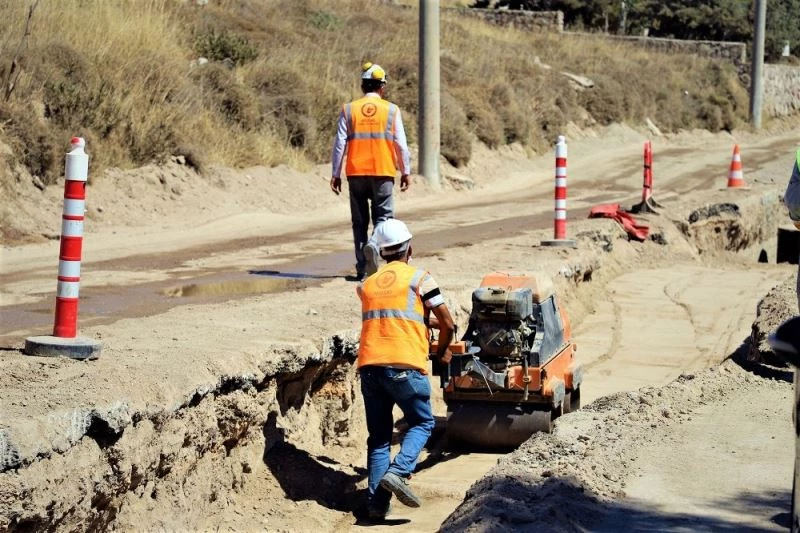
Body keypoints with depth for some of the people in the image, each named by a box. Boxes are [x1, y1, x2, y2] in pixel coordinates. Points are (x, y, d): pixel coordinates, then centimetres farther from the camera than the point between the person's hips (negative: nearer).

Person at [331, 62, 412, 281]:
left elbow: (340, 144, 1)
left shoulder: (348, 110, 3)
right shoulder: (391, 110, 1)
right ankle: (374, 246, -24)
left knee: (359, 221, 8)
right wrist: (406, 172, 11)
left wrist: (336, 174, 7)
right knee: (383, 216, 4)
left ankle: (363, 269, 8)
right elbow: (401, 144, 1)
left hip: (356, 173, 2)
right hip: (383, 173, -2)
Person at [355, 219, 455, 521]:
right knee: (422, 423, 12)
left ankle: (377, 502, 1)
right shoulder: (418, 278, 4)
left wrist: (428, 319, 37)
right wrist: (443, 352, 23)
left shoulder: (367, 285, 19)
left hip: (369, 366, 4)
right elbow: (447, 323, 5)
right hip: (405, 366, -4)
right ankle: (398, 472, -11)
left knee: (378, 436, 11)